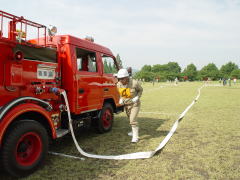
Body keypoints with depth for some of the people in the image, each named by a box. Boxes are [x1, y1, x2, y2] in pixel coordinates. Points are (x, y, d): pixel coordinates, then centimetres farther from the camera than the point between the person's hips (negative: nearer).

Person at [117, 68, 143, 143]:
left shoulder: (134, 83, -26)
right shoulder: (119, 84, -13)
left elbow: (140, 90, -7)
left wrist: (137, 97, -20)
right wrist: (121, 99, -8)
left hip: (135, 104, -5)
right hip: (126, 104, 6)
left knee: (133, 120, -14)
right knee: (130, 119, 22)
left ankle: (135, 136, 0)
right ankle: (134, 130, 46)